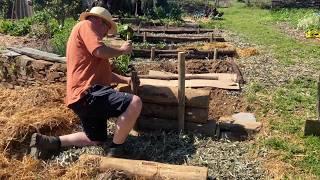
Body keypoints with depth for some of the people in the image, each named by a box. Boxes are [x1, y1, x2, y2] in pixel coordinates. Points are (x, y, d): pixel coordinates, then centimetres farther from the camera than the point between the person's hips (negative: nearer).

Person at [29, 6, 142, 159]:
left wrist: (125, 79, 18)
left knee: (97, 140, 22)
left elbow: (103, 72, 29)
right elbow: (101, 51, -18)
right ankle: (115, 150, -10)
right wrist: (122, 50, 0)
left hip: (87, 95, 11)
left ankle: (46, 142, 24)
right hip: (87, 93, -11)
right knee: (135, 103, -26)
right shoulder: (85, 25, 1)